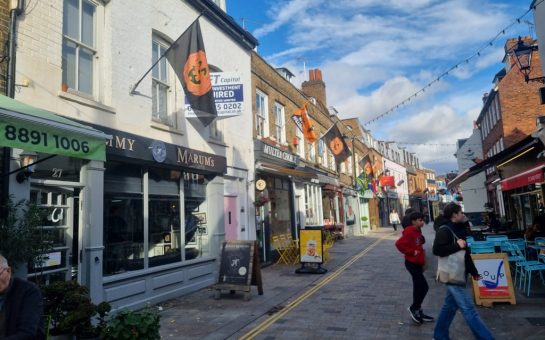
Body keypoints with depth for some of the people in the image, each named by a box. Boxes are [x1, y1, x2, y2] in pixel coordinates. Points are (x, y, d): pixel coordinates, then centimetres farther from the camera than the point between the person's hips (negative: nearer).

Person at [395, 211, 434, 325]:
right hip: (412, 263, -9)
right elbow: (399, 244, -29)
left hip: (417, 263, 9)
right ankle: (414, 308, 10)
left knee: (418, 287, 14)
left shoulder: (418, 231, 9)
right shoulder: (409, 232, -20)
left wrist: (423, 262, 16)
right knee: (424, 287, -7)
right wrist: (412, 252, -22)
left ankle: (417, 311, 25)